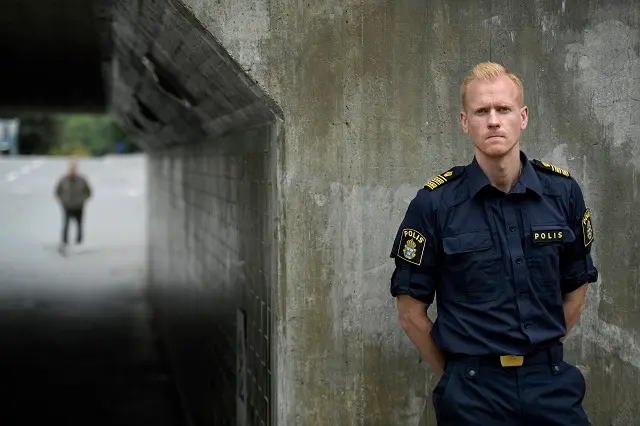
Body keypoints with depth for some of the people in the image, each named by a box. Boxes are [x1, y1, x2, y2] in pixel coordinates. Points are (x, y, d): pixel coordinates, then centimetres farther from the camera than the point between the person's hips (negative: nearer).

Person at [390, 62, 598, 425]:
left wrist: (542, 355, 9)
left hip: (553, 382, 2)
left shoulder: (563, 192, -2)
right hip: (473, 393, -2)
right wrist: (460, 374, 2)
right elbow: (411, 310, -3)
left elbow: (575, 291, 9)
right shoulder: (434, 204, -9)